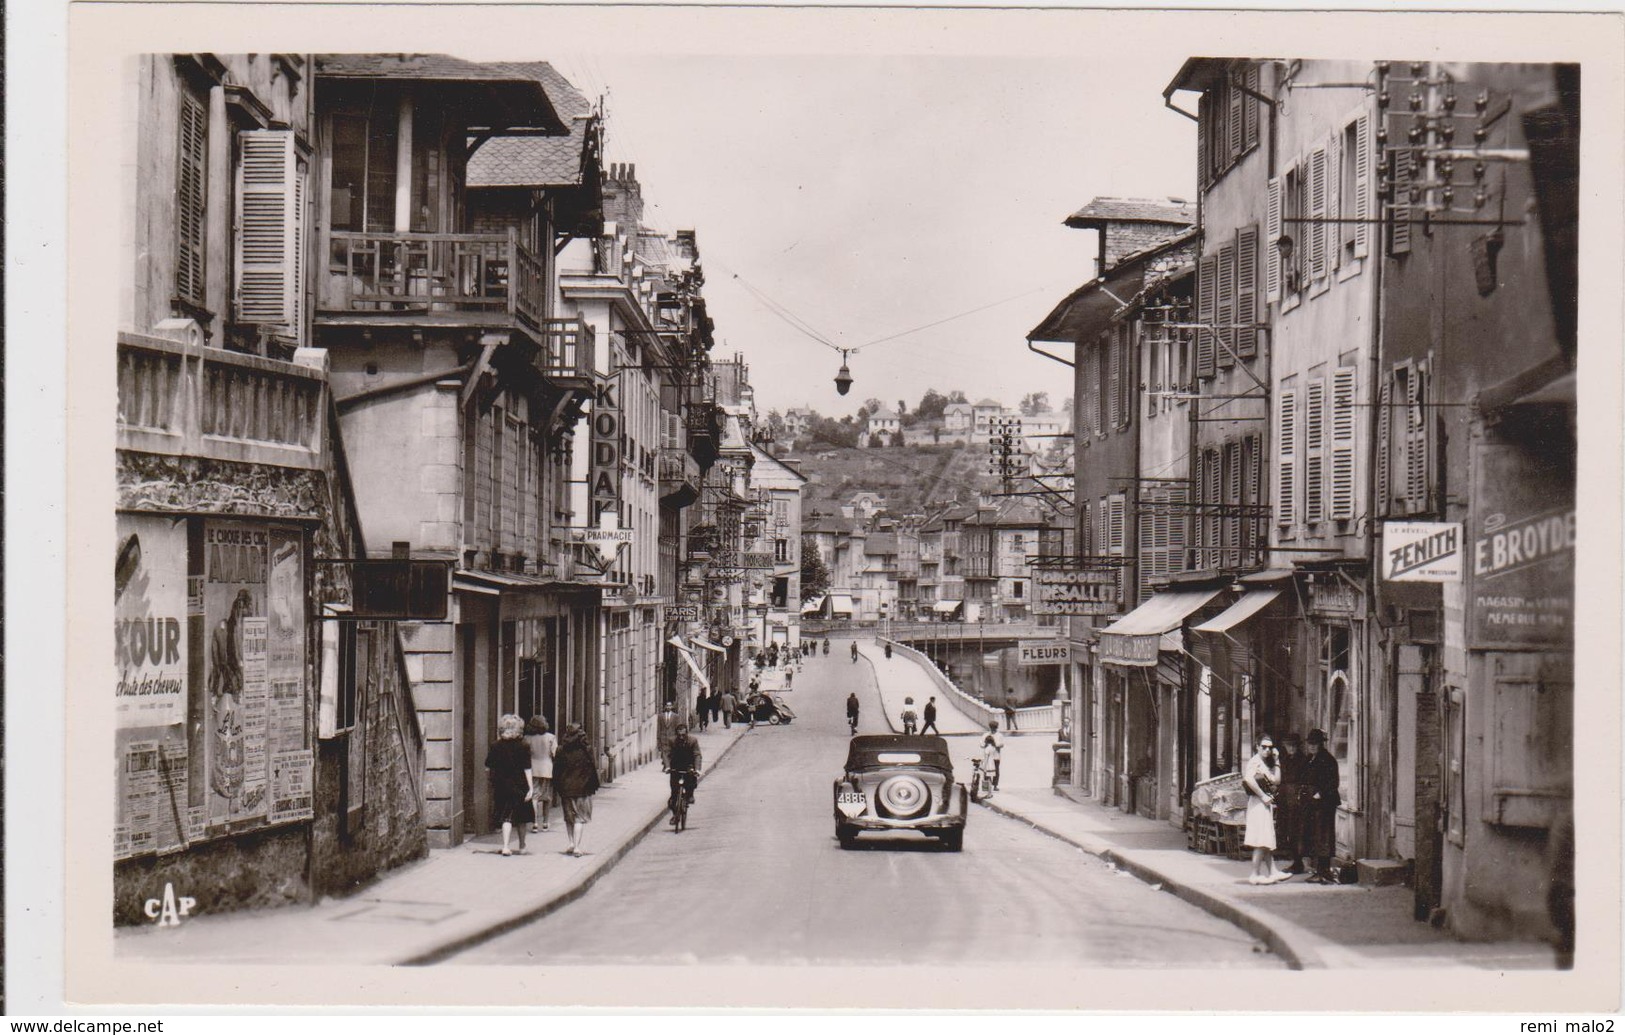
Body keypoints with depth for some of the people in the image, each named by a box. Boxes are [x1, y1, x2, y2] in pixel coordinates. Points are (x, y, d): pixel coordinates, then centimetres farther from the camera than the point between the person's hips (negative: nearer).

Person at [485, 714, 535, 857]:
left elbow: (488, 766, 1)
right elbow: (527, 769, -11)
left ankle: (505, 846, -12)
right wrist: (530, 788, -10)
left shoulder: (496, 747, -3)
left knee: (506, 817, 3)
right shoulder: (522, 747, -8)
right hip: (519, 786, -1)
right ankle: (522, 845, 28)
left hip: (501, 786, 1)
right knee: (522, 816, 15)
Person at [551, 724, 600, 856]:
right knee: (580, 817, 2)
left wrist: (556, 788, 9)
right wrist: (594, 786, 5)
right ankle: (576, 846, -5)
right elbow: (592, 769, -5)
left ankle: (572, 844, 19)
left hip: (566, 789, 3)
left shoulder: (561, 751, -1)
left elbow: (556, 770, 2)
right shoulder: (585, 750, -8)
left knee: (569, 817, 18)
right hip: (582, 788, -3)